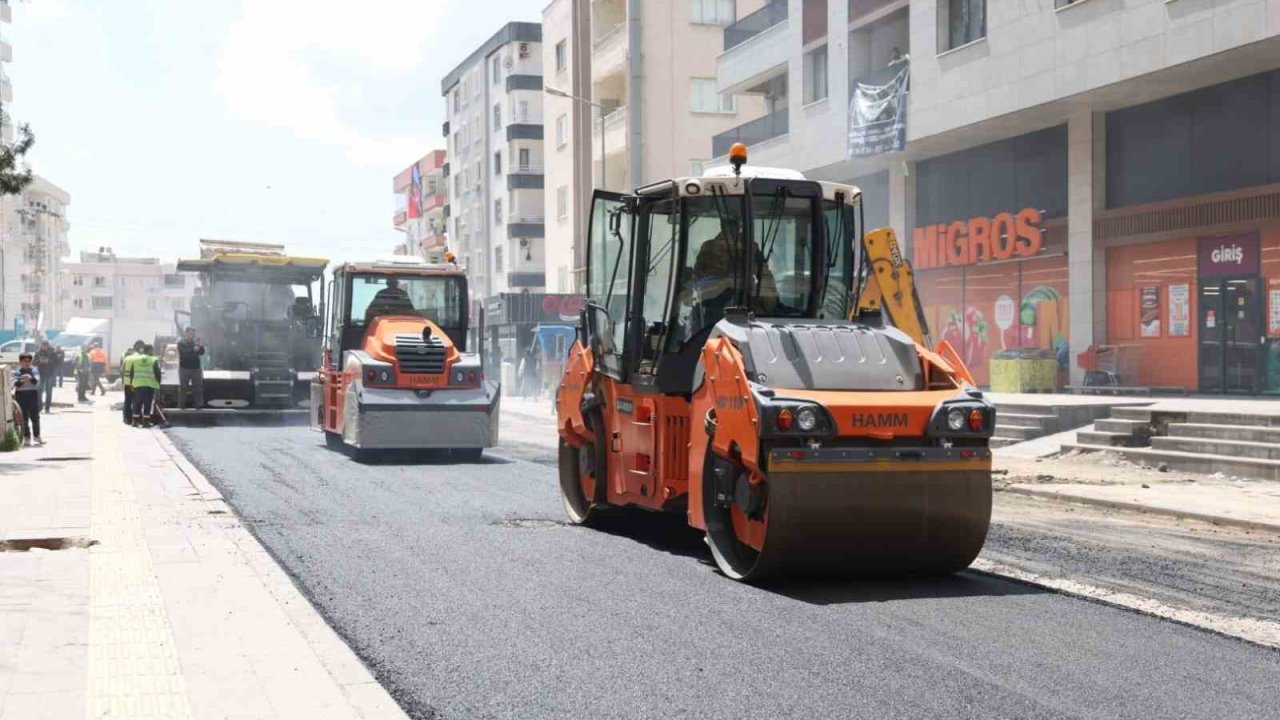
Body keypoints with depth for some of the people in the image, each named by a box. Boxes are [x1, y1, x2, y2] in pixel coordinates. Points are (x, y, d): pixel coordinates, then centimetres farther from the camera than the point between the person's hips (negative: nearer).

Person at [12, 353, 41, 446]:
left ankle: (37, 436, 16)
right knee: (24, 418, -1)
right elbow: (16, 384, -10)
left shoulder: (34, 371, 6)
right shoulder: (16, 373, 3)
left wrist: (31, 378, -27)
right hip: (21, 396, -1)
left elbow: (37, 382, -8)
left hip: (33, 394, 1)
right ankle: (26, 437, 2)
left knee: (35, 417, 4)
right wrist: (22, 380, -29)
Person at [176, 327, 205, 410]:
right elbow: (184, 352, -17)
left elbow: (202, 353, 5)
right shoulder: (181, 343, 1)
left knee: (198, 387, -2)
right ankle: (181, 405, 2)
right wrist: (193, 349, -31)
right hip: (184, 368, -3)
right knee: (182, 387, -2)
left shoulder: (195, 342, 13)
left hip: (196, 368, 3)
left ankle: (198, 404, 0)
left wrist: (201, 347, -16)